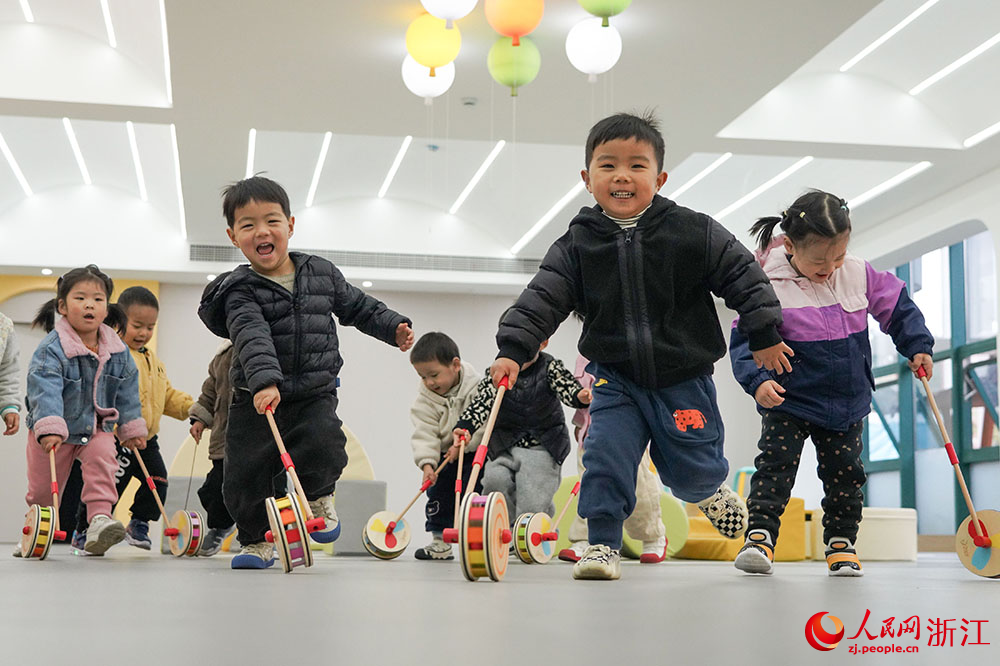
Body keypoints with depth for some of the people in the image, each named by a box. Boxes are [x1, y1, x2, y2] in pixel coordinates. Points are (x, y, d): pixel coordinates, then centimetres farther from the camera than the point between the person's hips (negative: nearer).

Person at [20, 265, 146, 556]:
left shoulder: (118, 350, -6)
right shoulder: (51, 349, -22)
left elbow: (127, 389, 5)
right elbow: (45, 389, -33)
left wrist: (131, 427, 8)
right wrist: (49, 427, -44)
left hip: (98, 426, 3)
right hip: (57, 429, -3)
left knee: (103, 457, -26)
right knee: (44, 487, 6)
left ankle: (99, 519, -30)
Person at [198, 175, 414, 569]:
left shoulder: (321, 273, 6)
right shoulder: (240, 290, -9)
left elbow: (358, 306, 21)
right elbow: (252, 337, -26)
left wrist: (394, 327, 11)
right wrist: (264, 381, -40)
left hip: (315, 395, 1)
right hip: (256, 400, -1)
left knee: (323, 443, -26)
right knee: (245, 474, -1)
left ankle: (318, 497, 6)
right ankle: (257, 541, 24)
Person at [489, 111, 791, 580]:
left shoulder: (693, 233, -11)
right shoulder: (577, 245, -7)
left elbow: (743, 277, -3)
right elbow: (542, 299, -10)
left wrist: (765, 335, -1)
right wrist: (513, 350, -21)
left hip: (684, 378, -1)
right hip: (615, 378, 1)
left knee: (688, 470, 9)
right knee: (604, 456, -12)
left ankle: (710, 492, 44)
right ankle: (603, 544, 3)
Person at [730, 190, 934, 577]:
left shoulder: (859, 274, -5)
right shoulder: (770, 287, -18)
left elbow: (896, 306, 10)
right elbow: (747, 339, -17)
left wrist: (917, 346, 6)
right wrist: (757, 380, -31)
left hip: (848, 402, 4)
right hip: (788, 402, -4)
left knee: (844, 472, 9)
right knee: (775, 464, -10)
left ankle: (841, 542, 22)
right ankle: (760, 535, -5)